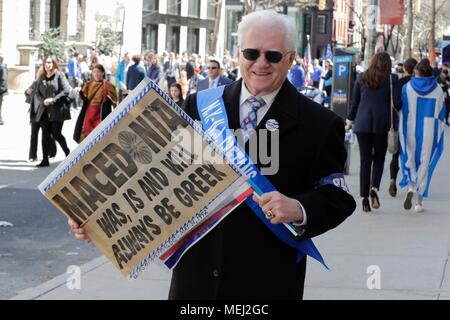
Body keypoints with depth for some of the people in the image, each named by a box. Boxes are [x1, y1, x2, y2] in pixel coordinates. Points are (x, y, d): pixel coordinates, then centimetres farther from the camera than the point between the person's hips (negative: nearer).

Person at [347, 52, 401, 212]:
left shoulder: (362, 79, 7)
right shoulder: (392, 79, -1)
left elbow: (355, 102, 9)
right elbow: (397, 103, -7)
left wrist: (351, 120, 21)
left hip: (362, 123, 2)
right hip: (382, 124, -2)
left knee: (365, 160, 6)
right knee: (379, 159, 10)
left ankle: (364, 196, 2)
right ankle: (374, 188, -13)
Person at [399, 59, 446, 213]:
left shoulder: (407, 88, -5)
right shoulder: (438, 90, -1)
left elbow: (401, 111, -4)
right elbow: (441, 114, 4)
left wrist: (400, 132, 4)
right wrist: (438, 134, 14)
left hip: (410, 131, -1)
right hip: (429, 133, 1)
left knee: (409, 160, 14)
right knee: (424, 163, 8)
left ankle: (410, 187, -15)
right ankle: (419, 201, 7)